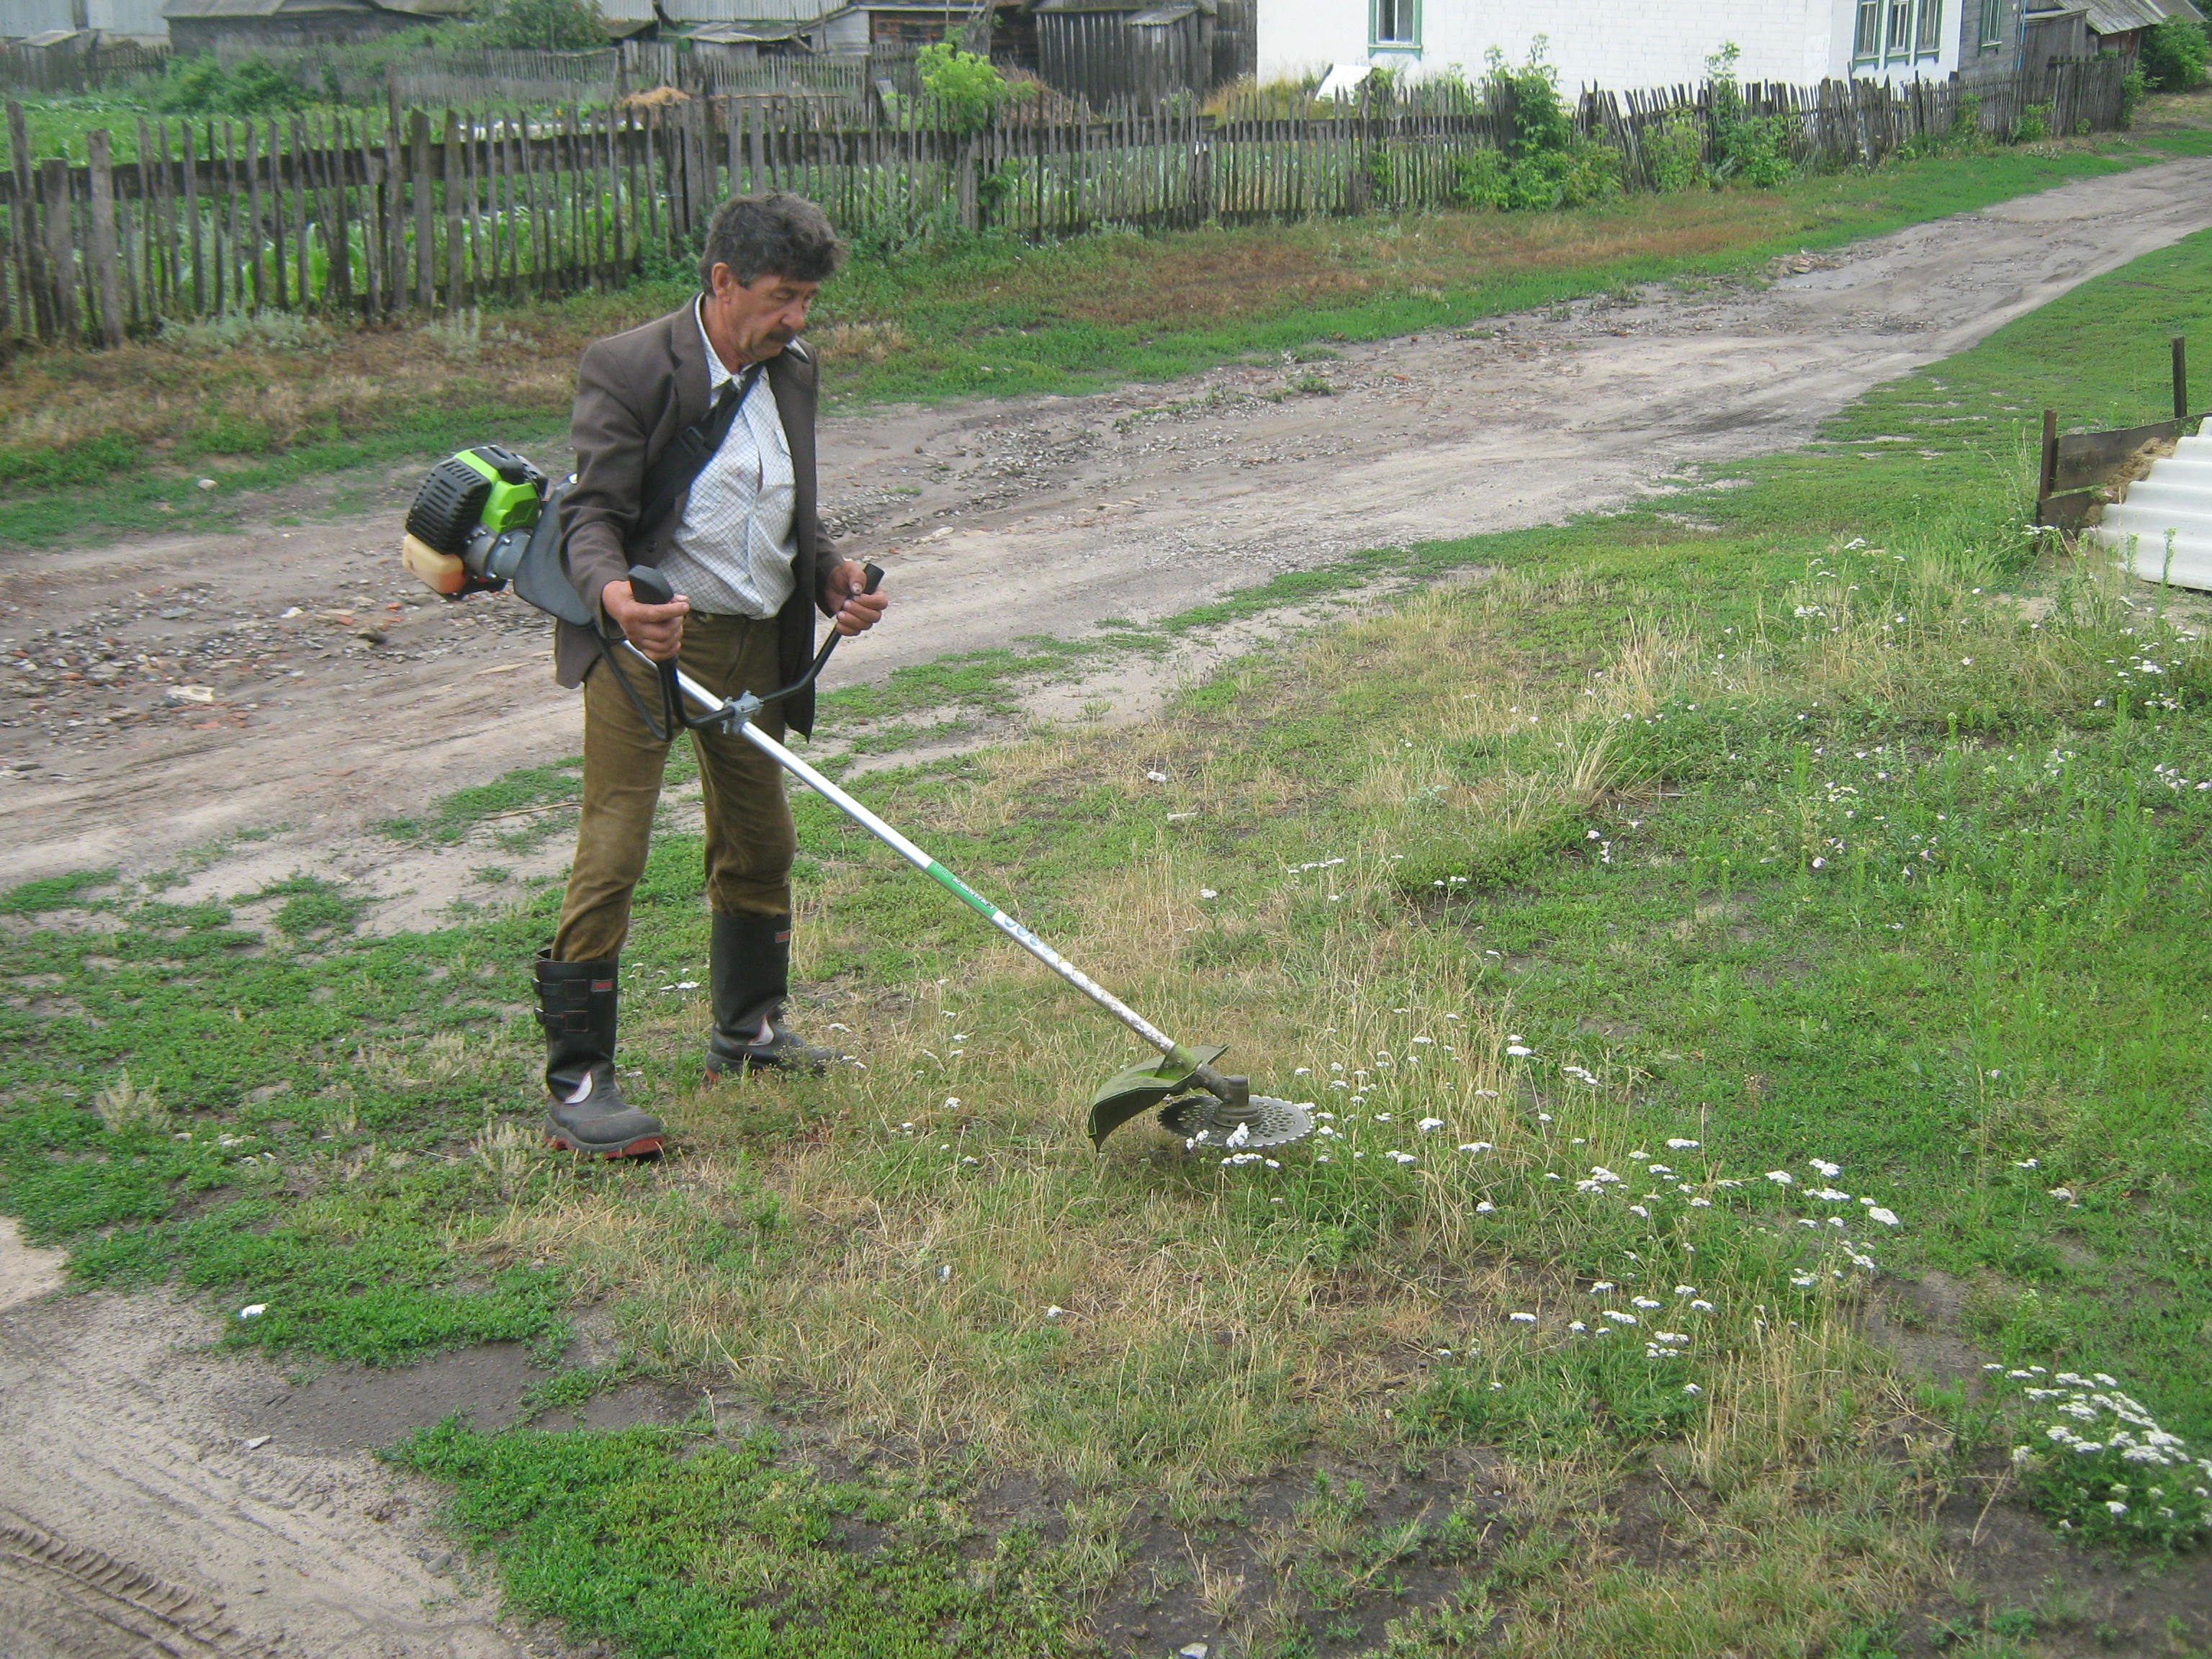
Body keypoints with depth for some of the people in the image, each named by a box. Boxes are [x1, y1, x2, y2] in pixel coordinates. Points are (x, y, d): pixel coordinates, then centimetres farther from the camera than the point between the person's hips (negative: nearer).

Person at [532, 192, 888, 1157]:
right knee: (611, 855, -9)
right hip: (644, 638, -7)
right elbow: (593, 514, -17)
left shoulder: (792, 371, 8)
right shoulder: (626, 369, -13)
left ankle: (748, 1031, 39)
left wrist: (830, 576, -1)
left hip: (757, 643, 7)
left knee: (760, 843, 18)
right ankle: (575, 1086, -3)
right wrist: (615, 594, -38)